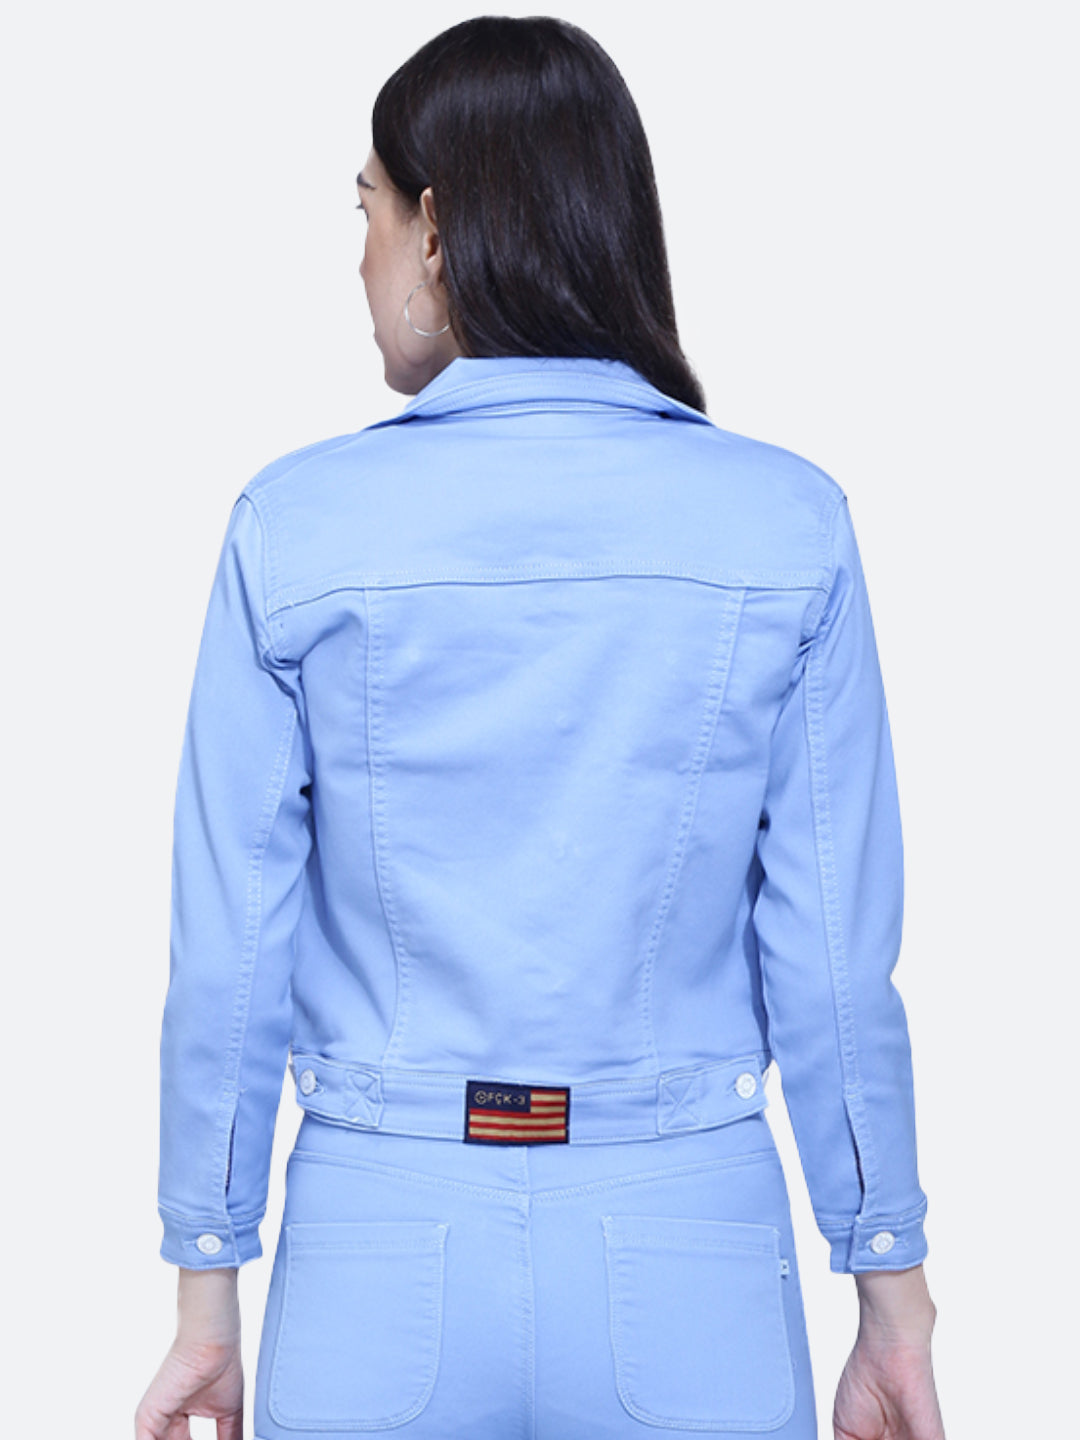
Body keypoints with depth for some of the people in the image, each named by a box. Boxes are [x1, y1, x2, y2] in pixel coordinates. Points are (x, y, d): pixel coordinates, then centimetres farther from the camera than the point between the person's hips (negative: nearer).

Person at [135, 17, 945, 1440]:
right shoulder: (789, 529, -7)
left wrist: (208, 1310, 7)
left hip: (380, 1239, 0)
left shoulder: (295, 529, -7)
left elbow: (229, 956, -4)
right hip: (687, 1257, 0)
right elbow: (837, 957, -6)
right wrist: (893, 1315, 5)